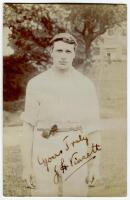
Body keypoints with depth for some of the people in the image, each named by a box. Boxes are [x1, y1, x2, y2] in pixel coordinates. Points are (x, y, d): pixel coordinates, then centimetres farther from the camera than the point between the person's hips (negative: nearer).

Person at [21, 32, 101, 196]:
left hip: (76, 153, 1)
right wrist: (26, 166, -3)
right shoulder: (36, 84, 1)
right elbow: (28, 126, 0)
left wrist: (95, 165, 0)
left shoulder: (86, 85, 2)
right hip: (44, 154, 0)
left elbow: (93, 128, 3)